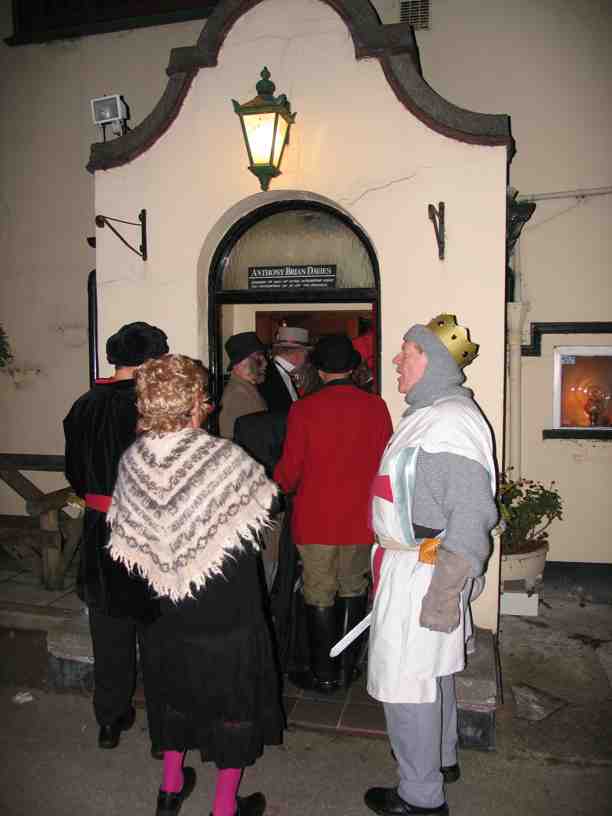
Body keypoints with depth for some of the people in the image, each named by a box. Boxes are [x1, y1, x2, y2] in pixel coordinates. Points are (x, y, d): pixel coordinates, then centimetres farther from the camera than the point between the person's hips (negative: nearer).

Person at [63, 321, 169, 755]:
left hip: (100, 534, 5)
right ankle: (163, 731, 27)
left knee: (110, 634, 21)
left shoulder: (83, 407, -1)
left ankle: (111, 721, 36)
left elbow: (76, 476, 9)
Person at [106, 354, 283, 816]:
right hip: (228, 610, -4)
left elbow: (129, 541, -1)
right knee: (233, 699, 15)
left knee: (178, 690, 26)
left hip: (170, 610, 5)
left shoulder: (133, 460, -10)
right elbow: (267, 502, -8)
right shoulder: (226, 458, -24)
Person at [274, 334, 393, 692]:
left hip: (316, 519, -2)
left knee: (320, 596, 10)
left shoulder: (304, 409, -12)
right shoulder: (376, 406, -6)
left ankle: (325, 674, 21)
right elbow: (386, 461, 1)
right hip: (361, 518, 3)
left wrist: (281, 486, 14)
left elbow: (290, 470, -8)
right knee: (353, 592, 18)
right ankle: (347, 668, 29)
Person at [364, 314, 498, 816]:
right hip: (407, 565, 10)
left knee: (407, 679, 3)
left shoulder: (452, 420, -21)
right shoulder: (429, 413, 10)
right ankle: (442, 757, 44)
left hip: (424, 573, -10)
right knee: (433, 668, 24)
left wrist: (443, 590, -23)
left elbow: (472, 513, -25)